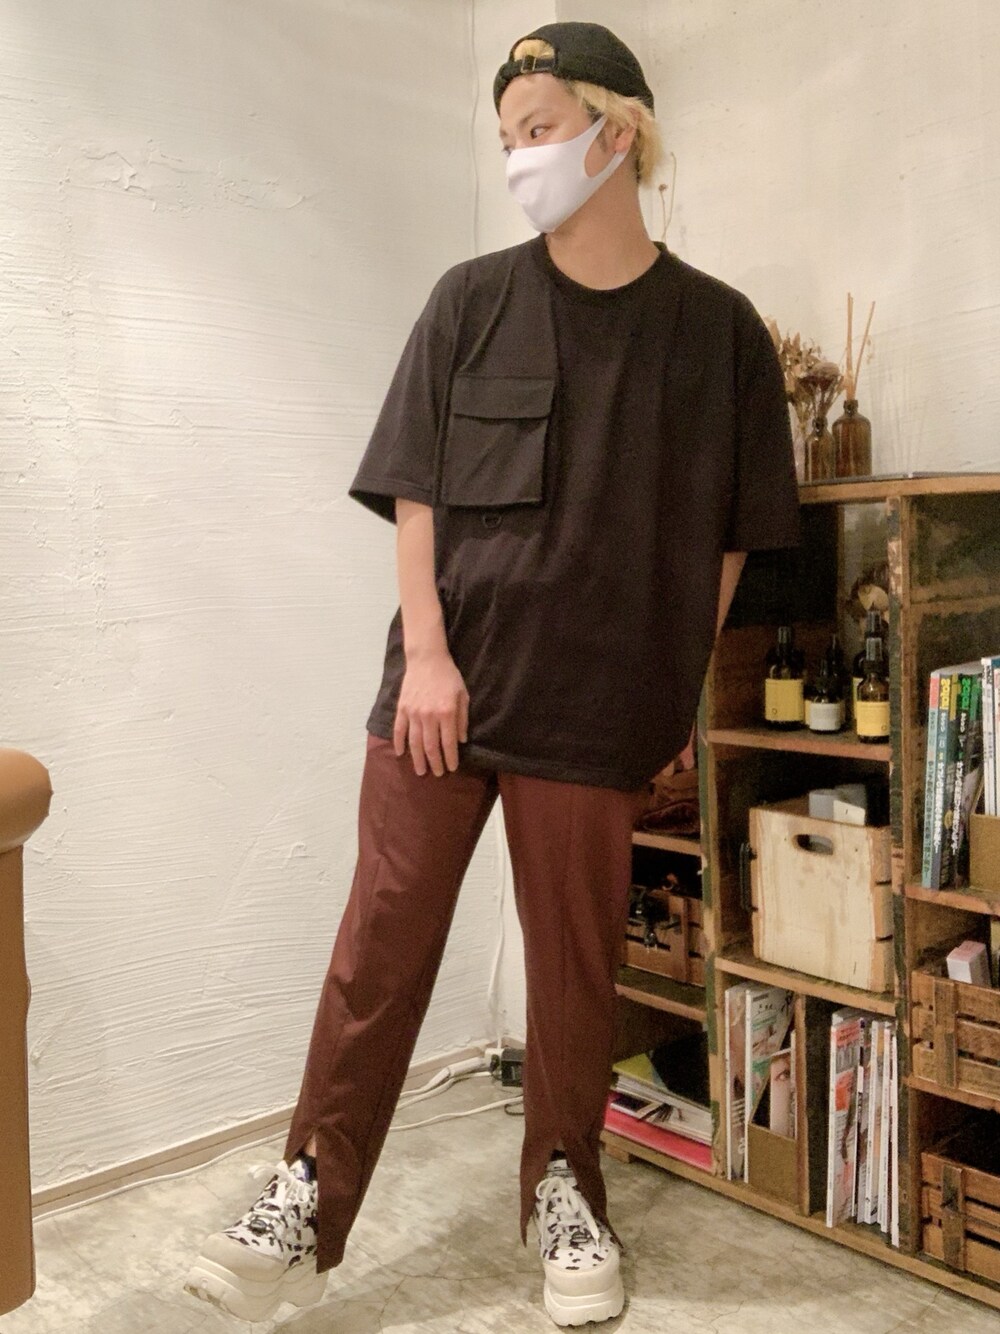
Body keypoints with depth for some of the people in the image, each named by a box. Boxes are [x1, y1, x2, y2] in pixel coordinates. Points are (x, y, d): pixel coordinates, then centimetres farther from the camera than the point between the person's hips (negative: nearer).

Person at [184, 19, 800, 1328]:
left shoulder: (716, 328, 3)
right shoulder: (473, 301, 4)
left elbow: (725, 541, 6)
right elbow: (413, 491, 3)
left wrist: (684, 692, 6)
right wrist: (426, 650, -6)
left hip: (598, 705, 0)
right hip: (443, 686, 1)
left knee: (577, 956, 9)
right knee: (382, 941, 3)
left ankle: (565, 1191, 30)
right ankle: (307, 1204, 17)